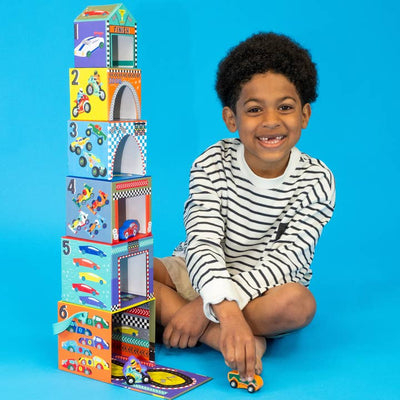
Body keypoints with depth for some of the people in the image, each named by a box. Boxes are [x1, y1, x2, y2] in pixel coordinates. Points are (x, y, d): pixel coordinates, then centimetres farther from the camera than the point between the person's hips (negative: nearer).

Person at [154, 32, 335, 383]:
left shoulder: (316, 180, -15)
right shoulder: (212, 165, -14)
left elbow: (283, 261, -21)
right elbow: (203, 243, -25)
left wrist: (205, 308, -31)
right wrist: (227, 312, -45)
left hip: (265, 291, -1)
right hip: (200, 275, 2)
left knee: (299, 303, -36)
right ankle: (233, 340, -29)